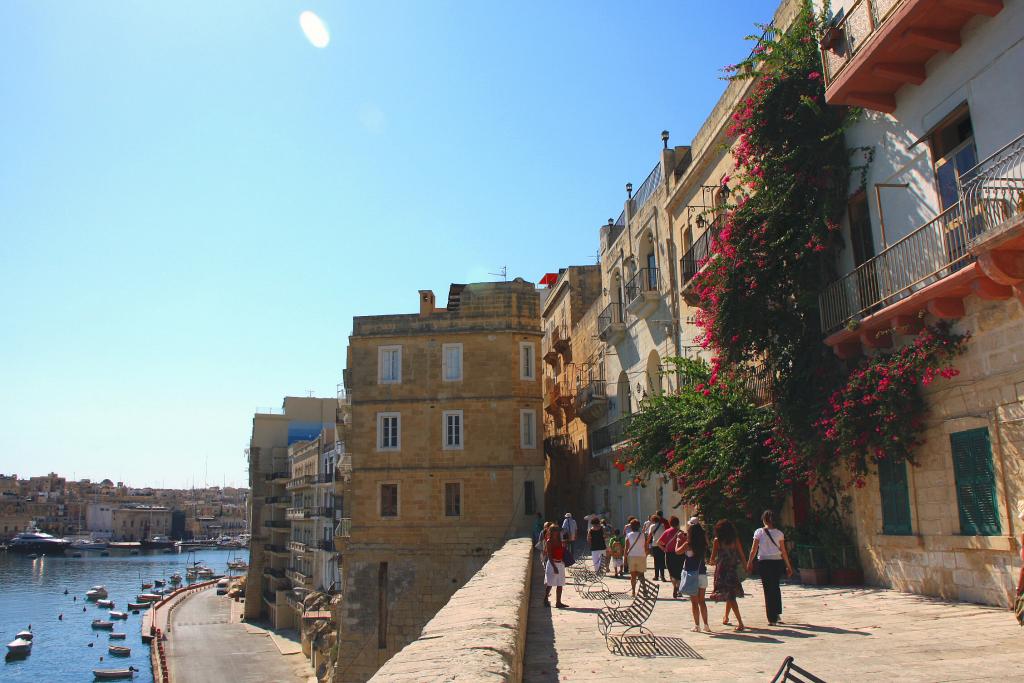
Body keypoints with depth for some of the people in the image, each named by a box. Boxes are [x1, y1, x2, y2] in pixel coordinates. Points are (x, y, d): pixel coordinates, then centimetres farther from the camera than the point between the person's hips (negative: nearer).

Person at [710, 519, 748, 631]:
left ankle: (740, 623, -12)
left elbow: (713, 558, -4)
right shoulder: (735, 540, 2)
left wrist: (713, 562, 18)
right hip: (733, 570, 4)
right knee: (730, 595, 21)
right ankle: (726, 618, 37)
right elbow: (742, 555, 2)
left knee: (730, 597, -4)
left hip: (722, 570, -4)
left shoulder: (717, 540, -7)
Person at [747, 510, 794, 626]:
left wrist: (749, 563, 9)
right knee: (775, 587, 21)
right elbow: (783, 551, 3)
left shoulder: (759, 532, -4)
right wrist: (788, 566, 11)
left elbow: (754, 550, -2)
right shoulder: (779, 533, 1)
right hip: (777, 561, 2)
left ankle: (772, 618, 4)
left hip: (764, 562, -2)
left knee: (768, 589, 4)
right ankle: (777, 614, 18)